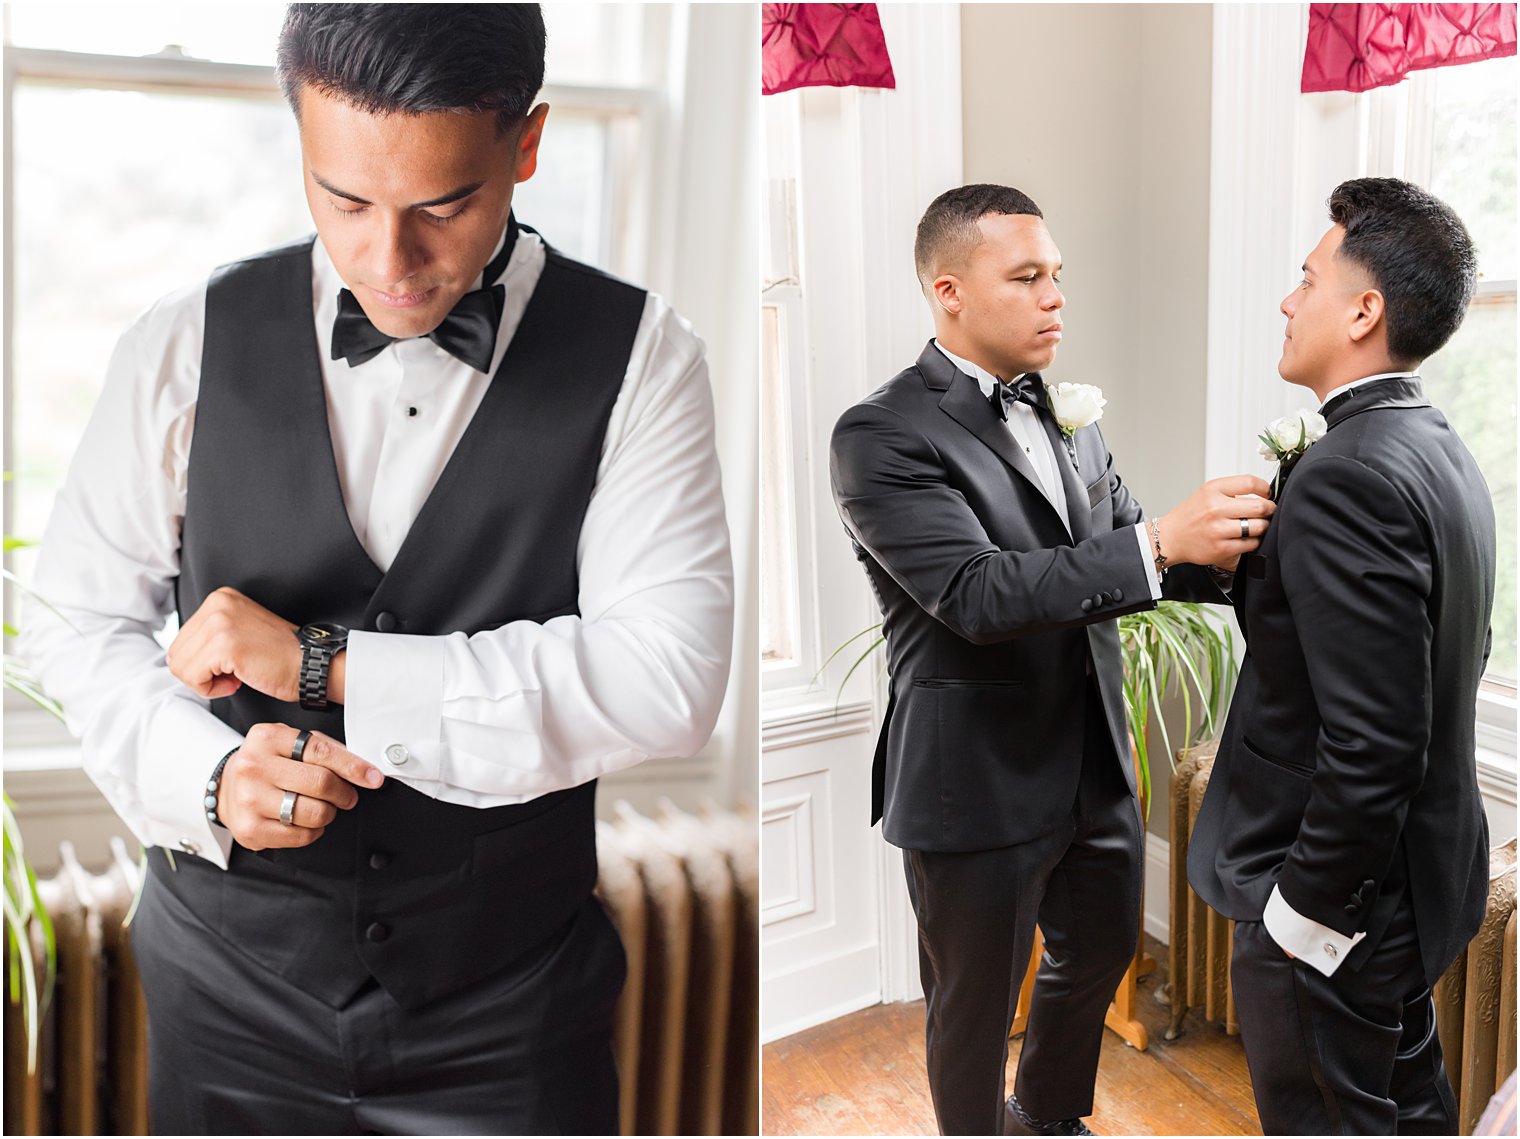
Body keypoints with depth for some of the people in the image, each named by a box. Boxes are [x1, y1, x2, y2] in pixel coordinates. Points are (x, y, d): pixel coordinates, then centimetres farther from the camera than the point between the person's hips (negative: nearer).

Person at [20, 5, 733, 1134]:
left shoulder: (638, 355, -12)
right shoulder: (189, 343, -6)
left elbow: (669, 678, -21)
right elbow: (78, 612, 4)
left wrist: (320, 661, -21)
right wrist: (205, 775, -16)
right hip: (230, 987, 2)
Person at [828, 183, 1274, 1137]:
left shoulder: (1070, 417, 7)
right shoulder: (882, 435, -18)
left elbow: (1123, 550, 7)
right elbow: (979, 594, -28)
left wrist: (1224, 552, -13)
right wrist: (1162, 542, -34)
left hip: (1096, 764, 8)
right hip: (979, 786, -8)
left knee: (1101, 952, 27)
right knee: (977, 1011, 13)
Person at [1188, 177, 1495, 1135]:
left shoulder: (1346, 477, -27)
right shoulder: (1443, 453, 5)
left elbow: (1371, 746, -29)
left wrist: (1302, 912, -19)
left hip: (1333, 902, -9)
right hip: (1426, 873, 9)